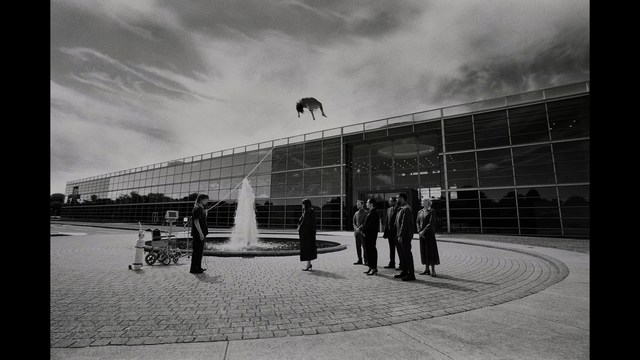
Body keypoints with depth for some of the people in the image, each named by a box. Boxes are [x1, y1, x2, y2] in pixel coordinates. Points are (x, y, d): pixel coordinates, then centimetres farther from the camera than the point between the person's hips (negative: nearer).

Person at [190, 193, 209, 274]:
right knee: (197, 251, -3)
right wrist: (200, 233, -22)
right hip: (198, 234, -10)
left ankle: (198, 267, 25)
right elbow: (196, 221, -21)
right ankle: (194, 269, 5)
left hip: (201, 233, 10)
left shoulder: (201, 208, 16)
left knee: (200, 250, 16)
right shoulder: (197, 208, -14)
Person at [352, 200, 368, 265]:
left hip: (363, 232, -6)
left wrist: (359, 228, -16)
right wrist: (355, 228, -3)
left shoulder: (365, 213, -4)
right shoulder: (356, 213, 15)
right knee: (358, 247, 9)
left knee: (364, 247, -3)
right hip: (357, 232, 6)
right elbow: (354, 222, 14)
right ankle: (359, 260, 17)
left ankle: (366, 260, 4)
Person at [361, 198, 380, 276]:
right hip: (367, 235, 10)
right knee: (368, 251, 14)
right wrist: (363, 230, 6)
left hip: (371, 235, -10)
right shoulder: (369, 212, 16)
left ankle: (374, 268, 6)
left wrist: (364, 230, -14)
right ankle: (371, 267, 23)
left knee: (372, 251, -3)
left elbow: (371, 225, -20)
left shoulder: (374, 213, -14)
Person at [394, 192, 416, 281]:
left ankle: (411, 274, 5)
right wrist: (399, 235, 16)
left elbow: (404, 224, -21)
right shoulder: (401, 209, 15)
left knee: (408, 254, -3)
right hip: (401, 236, 10)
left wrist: (400, 235, -22)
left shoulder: (406, 209, -16)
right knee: (403, 254, 16)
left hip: (405, 236, -10)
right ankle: (404, 272, 26)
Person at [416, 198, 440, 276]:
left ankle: (433, 270, 6)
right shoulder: (420, 212, 11)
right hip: (422, 234, 6)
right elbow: (417, 222, 8)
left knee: (431, 250, -2)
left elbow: (431, 223, -14)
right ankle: (426, 269, 16)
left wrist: (423, 231, -16)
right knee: (424, 251, 8)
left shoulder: (432, 211, -7)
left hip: (429, 233, -6)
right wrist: (419, 231, -6)